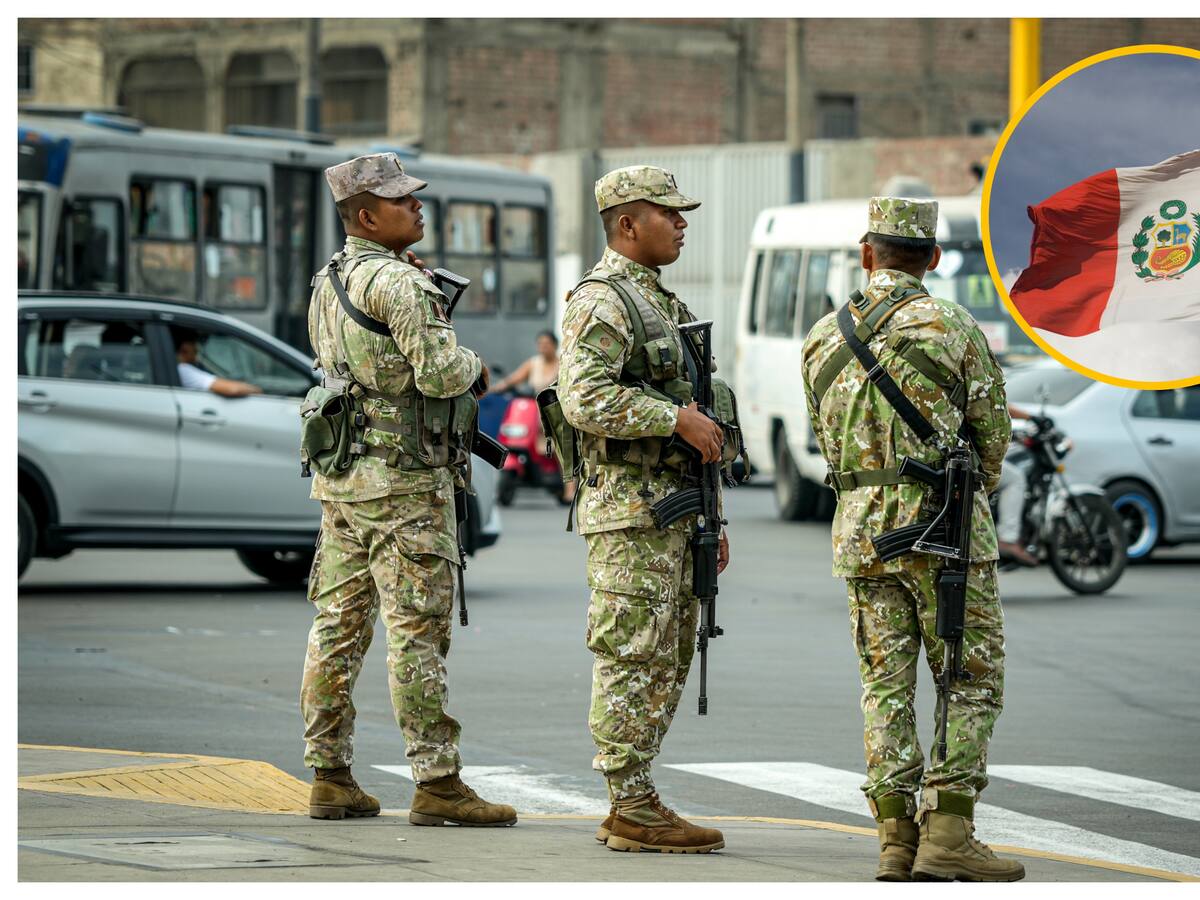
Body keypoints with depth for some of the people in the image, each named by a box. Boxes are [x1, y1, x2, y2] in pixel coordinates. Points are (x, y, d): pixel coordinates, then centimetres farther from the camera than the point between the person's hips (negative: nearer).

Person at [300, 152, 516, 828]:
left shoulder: (328, 282, 13)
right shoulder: (398, 282, -15)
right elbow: (440, 371, -23)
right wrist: (475, 367, 0)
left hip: (340, 477, 9)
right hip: (405, 477, -9)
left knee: (339, 626, 9)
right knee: (418, 632, -7)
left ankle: (330, 778, 12)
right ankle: (438, 782, -6)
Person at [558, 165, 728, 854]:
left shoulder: (661, 302, 21)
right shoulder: (601, 303, -10)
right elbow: (585, 399, -24)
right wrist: (678, 417, -21)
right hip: (630, 511, -10)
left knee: (668, 664, 10)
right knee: (633, 660, -8)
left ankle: (635, 804, 15)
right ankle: (633, 811, -6)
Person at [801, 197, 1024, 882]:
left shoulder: (824, 338, 8)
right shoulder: (953, 327, -7)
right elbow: (993, 431, 1)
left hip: (861, 532, 5)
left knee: (886, 687, 8)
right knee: (973, 682, 1)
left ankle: (898, 839, 4)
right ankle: (948, 832, -7)